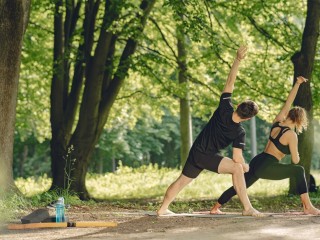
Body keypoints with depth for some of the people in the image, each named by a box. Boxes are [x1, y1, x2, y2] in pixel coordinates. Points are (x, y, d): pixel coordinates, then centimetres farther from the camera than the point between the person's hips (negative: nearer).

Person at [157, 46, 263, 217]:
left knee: (182, 180, 21)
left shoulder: (224, 109, -11)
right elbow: (237, 159, -20)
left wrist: (238, 59, -16)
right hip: (207, 157, -6)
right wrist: (245, 166, 1)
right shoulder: (239, 133, -19)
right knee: (237, 168, -14)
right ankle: (247, 208, -22)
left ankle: (163, 209, 31)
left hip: (195, 151, 6)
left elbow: (230, 82, -13)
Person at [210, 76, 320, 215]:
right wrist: (297, 156, 17)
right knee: (299, 171, 0)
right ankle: (308, 207, -3)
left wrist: (297, 83, 21)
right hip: (267, 168, -7)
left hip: (256, 162, 7)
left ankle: (215, 208, 25)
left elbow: (288, 103, 17)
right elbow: (295, 161, -7)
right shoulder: (291, 135, -12)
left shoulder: (277, 122, 6)